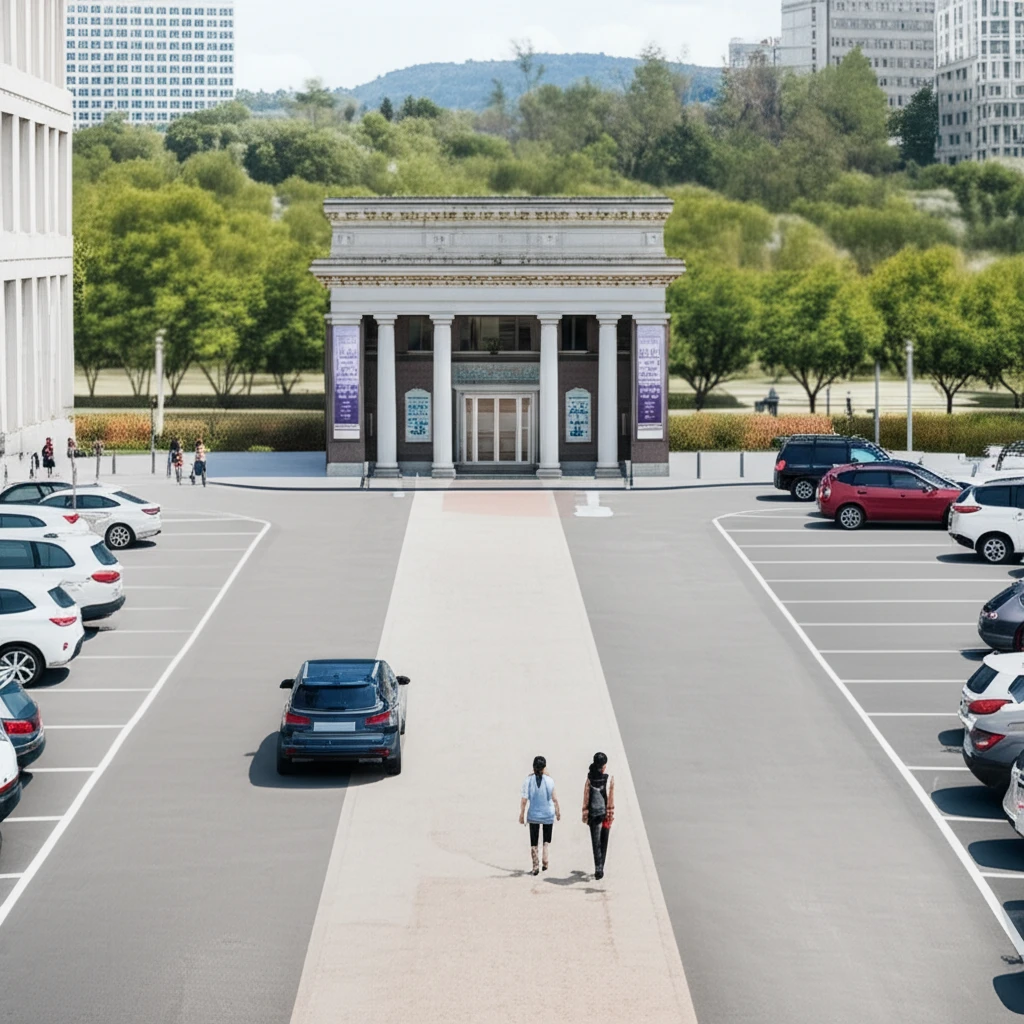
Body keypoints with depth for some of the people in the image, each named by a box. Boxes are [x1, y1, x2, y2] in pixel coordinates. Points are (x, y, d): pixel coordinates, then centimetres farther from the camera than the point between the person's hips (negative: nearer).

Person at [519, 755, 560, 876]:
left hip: (533, 815, 0)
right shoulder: (549, 780, -10)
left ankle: (535, 866, 6)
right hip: (548, 814, 0)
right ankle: (545, 860, 1)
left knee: (533, 842, 10)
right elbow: (554, 799, -6)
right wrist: (558, 811, 8)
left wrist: (522, 814, 2)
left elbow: (524, 799, -8)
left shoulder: (529, 780, -8)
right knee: (547, 839, 18)